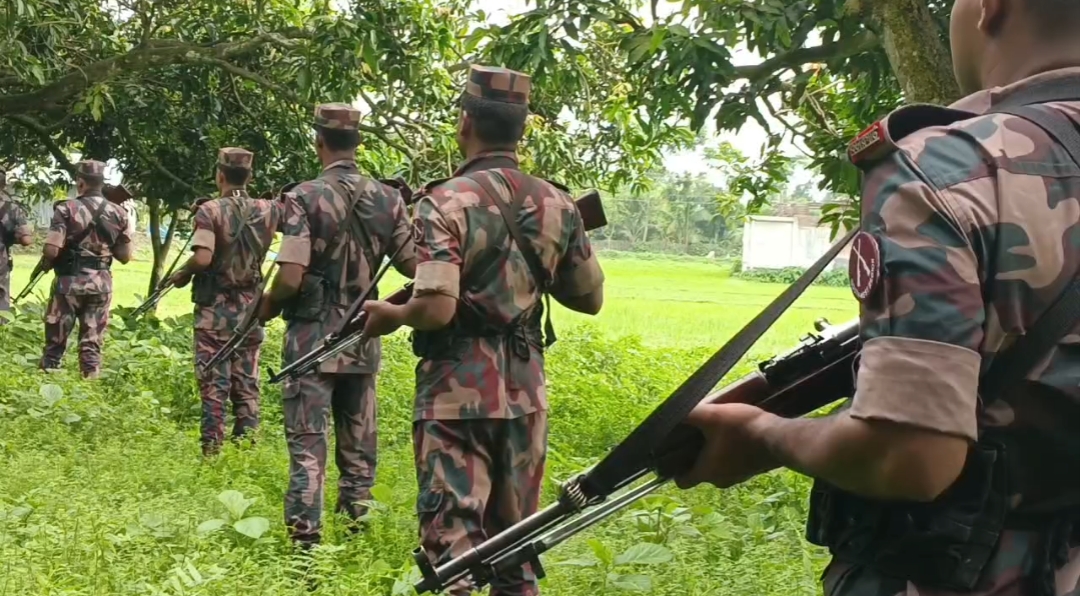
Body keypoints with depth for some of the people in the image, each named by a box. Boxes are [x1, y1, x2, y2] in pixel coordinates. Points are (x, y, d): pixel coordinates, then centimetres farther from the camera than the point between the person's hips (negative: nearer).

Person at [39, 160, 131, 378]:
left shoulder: (67, 209, -10)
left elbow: (51, 250, -16)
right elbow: (125, 256, 7)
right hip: (101, 283, 3)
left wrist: (46, 264, 4)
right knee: (92, 343, 8)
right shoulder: (117, 213, 4)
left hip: (70, 281, -3)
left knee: (56, 340, 8)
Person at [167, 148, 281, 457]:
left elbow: (203, 257, -23)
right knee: (247, 383, 10)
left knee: (214, 383, 1)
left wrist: (181, 275, -6)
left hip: (215, 307, -4)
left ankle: (212, 447, 0)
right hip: (250, 307, 4)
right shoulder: (267, 210, 0)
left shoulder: (210, 210, -13)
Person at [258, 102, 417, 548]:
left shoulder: (305, 197, -11)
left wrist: (268, 307, 2)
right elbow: (414, 266, 0)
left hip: (313, 336, -4)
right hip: (363, 339, 4)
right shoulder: (387, 199, 1)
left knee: (307, 444, -1)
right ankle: (357, 530, 19)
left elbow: (291, 277, -18)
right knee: (359, 445, 13)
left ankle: (305, 541, -4)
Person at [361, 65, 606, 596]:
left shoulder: (446, 202, -13)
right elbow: (590, 299, 12)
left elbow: (436, 309, -22)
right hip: (525, 392, 5)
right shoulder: (557, 204, 3)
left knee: (451, 539, -1)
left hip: (457, 393, -5)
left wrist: (389, 315, -3)